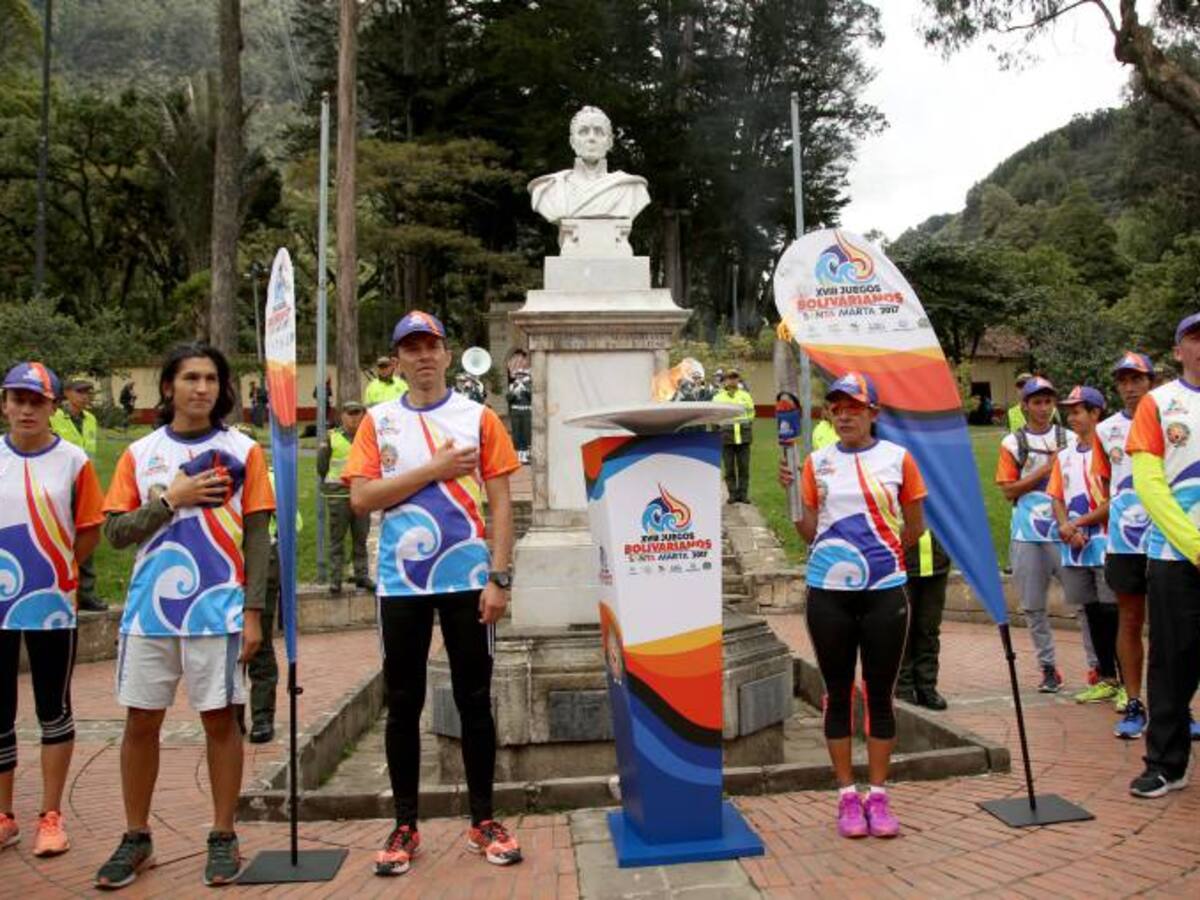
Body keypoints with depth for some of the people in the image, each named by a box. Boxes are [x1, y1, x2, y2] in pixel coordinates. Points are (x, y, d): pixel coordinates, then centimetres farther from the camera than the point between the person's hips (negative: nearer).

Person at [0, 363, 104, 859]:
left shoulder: (74, 461, -4)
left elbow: (89, 532, 2)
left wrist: (51, 570, 1)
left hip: (52, 606, -2)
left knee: (54, 711, 8)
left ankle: (51, 817, 19)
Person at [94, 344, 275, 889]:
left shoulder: (242, 450, 1)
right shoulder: (140, 453, 7)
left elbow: (257, 536, -1)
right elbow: (115, 532, 2)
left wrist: (253, 612, -6)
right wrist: (172, 500, -11)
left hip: (217, 611, -2)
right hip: (149, 611, 2)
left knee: (220, 719, 4)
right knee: (140, 721, 9)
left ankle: (223, 838, 18)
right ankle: (135, 839, 25)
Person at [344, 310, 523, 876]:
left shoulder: (478, 418, 3)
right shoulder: (378, 421, 5)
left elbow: (500, 502, 0)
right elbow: (361, 498, -6)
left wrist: (499, 577, -8)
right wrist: (433, 469, -12)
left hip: (466, 579, -1)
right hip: (400, 583, 1)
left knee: (475, 700, 7)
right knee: (403, 705, 8)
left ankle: (483, 822, 19)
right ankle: (405, 826, 20)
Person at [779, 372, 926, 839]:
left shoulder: (898, 458, 0)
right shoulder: (817, 462, 4)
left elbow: (914, 528, 8)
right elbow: (808, 533, 3)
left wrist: (878, 552, 4)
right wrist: (792, 491, -9)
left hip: (884, 590, -1)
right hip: (828, 591, 1)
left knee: (879, 693, 6)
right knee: (838, 693, 8)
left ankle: (878, 795, 18)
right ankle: (847, 796, 18)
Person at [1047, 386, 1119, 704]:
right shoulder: (1065, 455, 14)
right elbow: (1057, 498, 12)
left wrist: (1078, 522, -12)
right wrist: (1066, 527, -6)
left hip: (1105, 544, -6)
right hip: (1073, 547, 6)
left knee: (1112, 614, -5)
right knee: (1092, 614, 12)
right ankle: (1106, 678, 22)